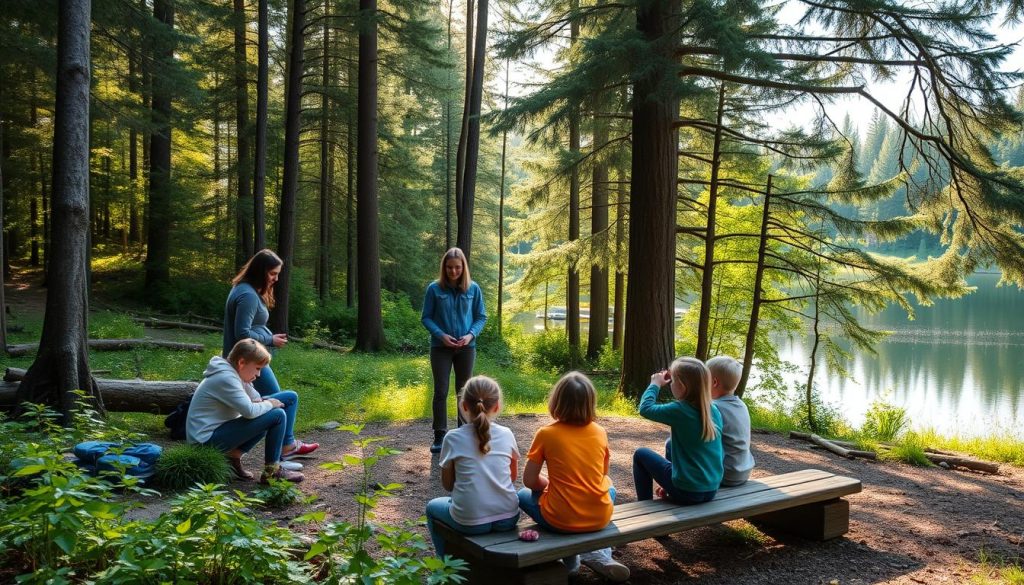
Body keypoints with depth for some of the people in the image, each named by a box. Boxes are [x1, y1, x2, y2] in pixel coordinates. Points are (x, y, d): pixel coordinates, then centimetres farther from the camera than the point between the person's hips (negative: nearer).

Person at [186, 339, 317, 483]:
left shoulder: (236, 373, 6)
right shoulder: (226, 379, -24)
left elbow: (256, 399, 11)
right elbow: (250, 411, -31)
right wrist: (269, 404, -13)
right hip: (208, 438, -10)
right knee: (277, 415, -24)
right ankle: (272, 471, -11)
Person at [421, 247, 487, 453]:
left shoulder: (473, 289, -1)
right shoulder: (434, 288, -5)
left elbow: (481, 317, 5)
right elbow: (426, 318, 0)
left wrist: (471, 334, -12)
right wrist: (441, 335, -15)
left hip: (466, 347, 1)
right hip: (441, 347, -1)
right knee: (440, 392, -1)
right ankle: (439, 436, 6)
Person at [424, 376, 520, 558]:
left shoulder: (453, 438, -6)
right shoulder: (506, 434, 0)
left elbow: (447, 484, 3)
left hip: (470, 523, -2)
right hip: (508, 518, 2)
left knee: (433, 507, 28)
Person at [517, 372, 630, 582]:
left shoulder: (546, 434, -9)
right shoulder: (600, 432, 1)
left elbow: (529, 481, -3)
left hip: (560, 521, -3)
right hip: (599, 518, 3)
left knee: (522, 495, 27)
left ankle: (568, 556, 14)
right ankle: (599, 554, 15)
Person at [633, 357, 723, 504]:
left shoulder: (679, 410, -19)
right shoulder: (714, 410, -3)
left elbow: (645, 408, -4)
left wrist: (655, 384, 8)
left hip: (685, 492, -6)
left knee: (641, 454, 14)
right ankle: (668, 491, 42)